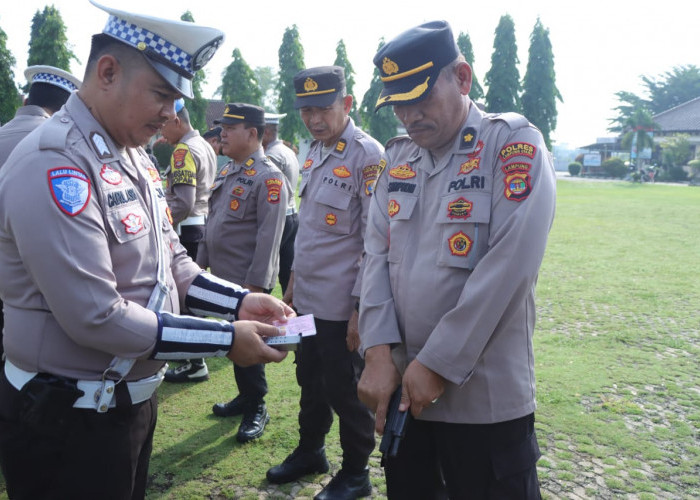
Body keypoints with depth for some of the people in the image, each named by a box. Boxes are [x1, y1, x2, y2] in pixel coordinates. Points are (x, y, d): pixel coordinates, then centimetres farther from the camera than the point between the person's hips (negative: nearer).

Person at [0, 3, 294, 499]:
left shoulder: (134, 157, 8)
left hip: (134, 397, 9)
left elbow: (172, 265, 12)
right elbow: (96, 317, -26)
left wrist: (241, 303, -4)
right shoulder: (55, 165, -22)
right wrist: (226, 340, -23)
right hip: (70, 421, -9)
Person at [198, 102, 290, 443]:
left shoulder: (268, 178, -16)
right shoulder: (226, 172, 12)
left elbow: (269, 236, -21)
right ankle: (245, 396, 34)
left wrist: (255, 284, -22)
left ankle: (256, 409, 18)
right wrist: (200, 263, 16)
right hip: (221, 279, 8)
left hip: (248, 283, -8)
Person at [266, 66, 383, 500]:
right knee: (310, 380, 21)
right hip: (307, 298, 8)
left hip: (341, 305, -8)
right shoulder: (314, 153, 10)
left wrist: (361, 307, -18)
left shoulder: (368, 155, -16)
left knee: (345, 390, 7)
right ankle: (310, 451, 41)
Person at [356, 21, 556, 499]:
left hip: (486, 396, -5)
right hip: (402, 387, 6)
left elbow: (506, 267, -19)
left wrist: (437, 365, -17)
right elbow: (377, 254, 2)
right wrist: (379, 351, -10)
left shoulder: (515, 144, -10)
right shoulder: (397, 158, 9)